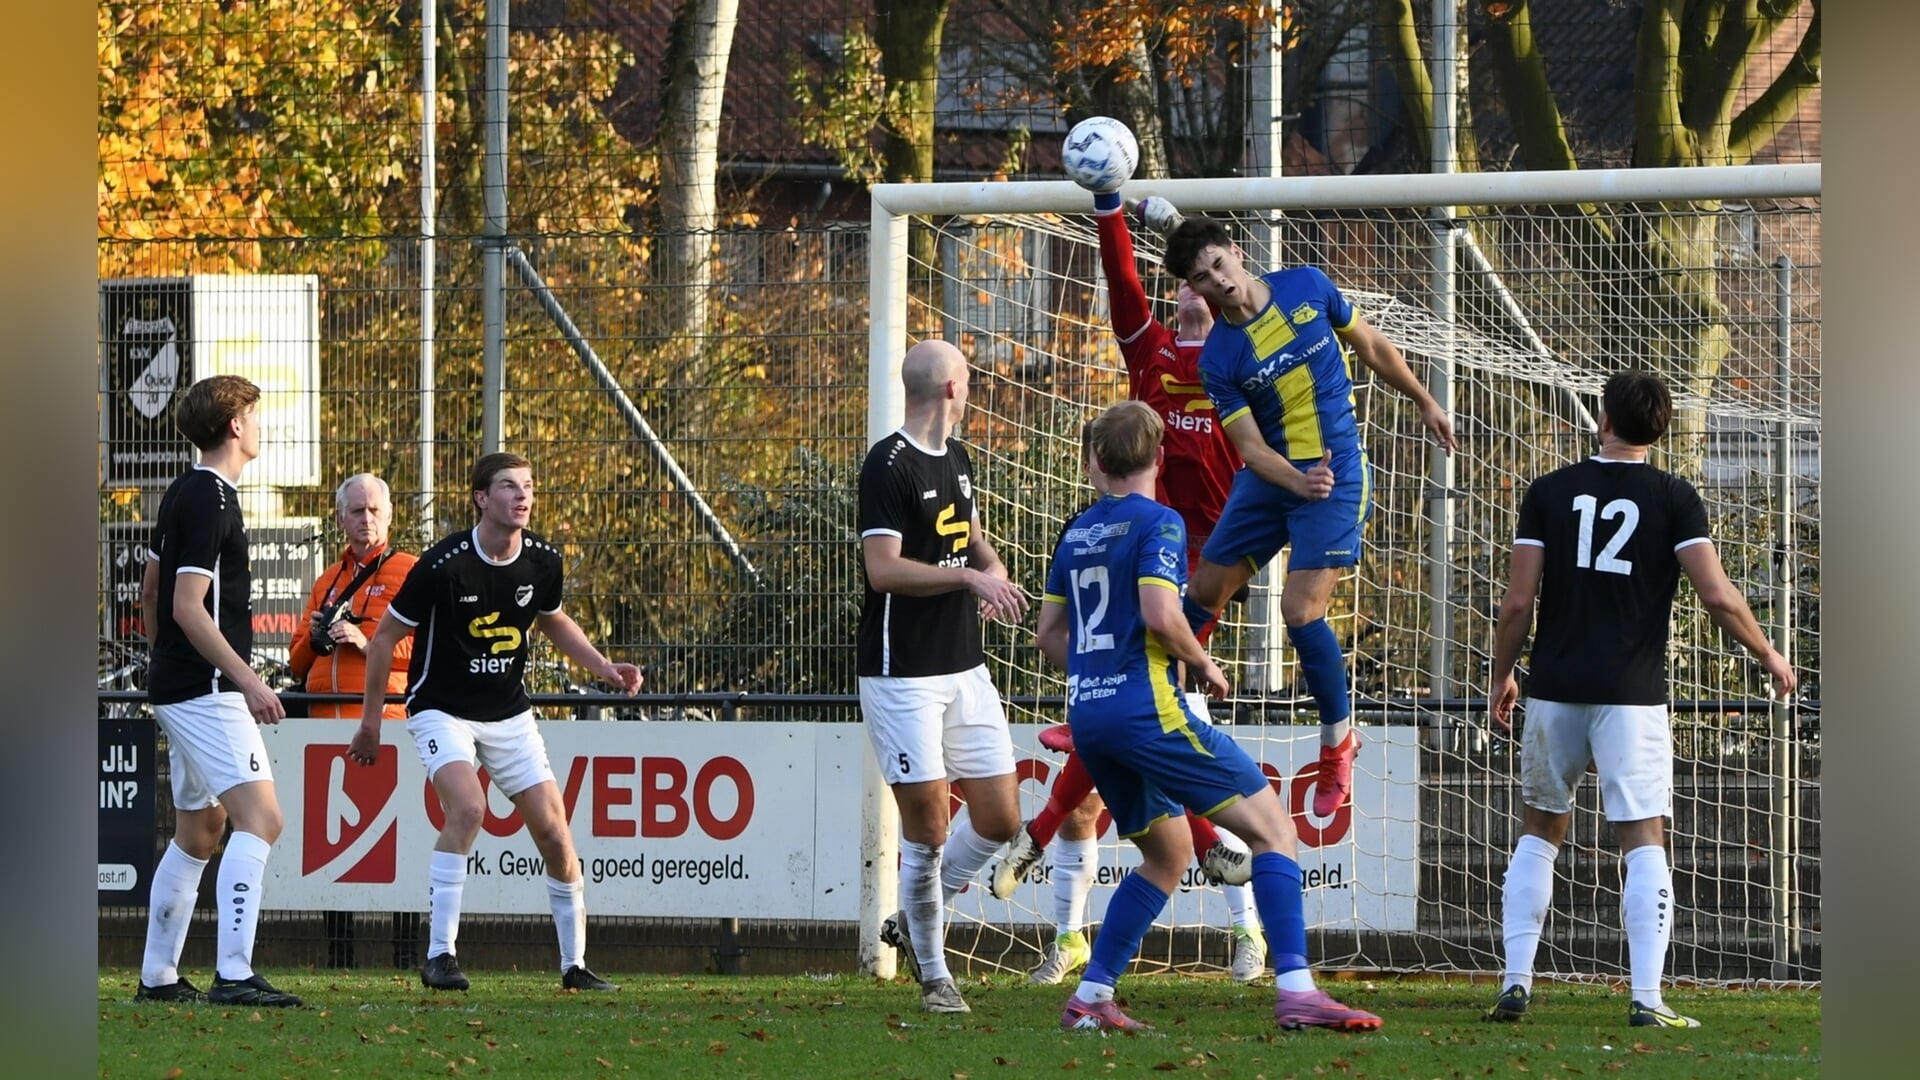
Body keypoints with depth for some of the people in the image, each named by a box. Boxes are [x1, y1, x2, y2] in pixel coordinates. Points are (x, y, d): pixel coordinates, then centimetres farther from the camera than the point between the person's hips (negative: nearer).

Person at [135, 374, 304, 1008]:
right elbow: (188, 607, -20)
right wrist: (248, 680, -22)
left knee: (199, 832, 17)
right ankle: (233, 975, -27)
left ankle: (157, 976, 21)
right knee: (260, 818, -18)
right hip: (206, 691, -11)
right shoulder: (211, 500, -15)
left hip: (178, 688, 11)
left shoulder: (184, 495, 15)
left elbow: (150, 593, 24)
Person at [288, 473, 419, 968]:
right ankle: (338, 959, 10)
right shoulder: (328, 582, 22)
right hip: (328, 724, 6)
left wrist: (370, 643, -16)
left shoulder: (412, 573, 4)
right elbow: (298, 661, 25)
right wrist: (315, 637, 4)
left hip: (387, 723, -6)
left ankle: (406, 955, -8)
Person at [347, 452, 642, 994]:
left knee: (553, 828, -3)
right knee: (467, 807, -29)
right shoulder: (443, 564, -20)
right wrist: (371, 719, -2)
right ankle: (439, 955, -23)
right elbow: (385, 636, -8)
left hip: (510, 714, 5)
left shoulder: (542, 560, -5)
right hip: (442, 710, -5)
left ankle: (575, 964, 12)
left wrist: (604, 667, 5)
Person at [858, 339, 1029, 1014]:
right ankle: (932, 974, 5)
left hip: (965, 669, 8)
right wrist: (970, 578, -25)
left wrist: (993, 569, 8)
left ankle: (913, 921, 24)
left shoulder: (956, 458, 14)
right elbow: (883, 569, -21)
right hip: (902, 675, -8)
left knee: (999, 820, 5)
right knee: (927, 827, -8)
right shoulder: (889, 465, -13)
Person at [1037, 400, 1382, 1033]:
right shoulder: (1158, 524, -6)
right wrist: (1202, 665, -3)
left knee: (1168, 855, 21)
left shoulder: (1077, 534, 16)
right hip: (1146, 708, -8)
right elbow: (1160, 615, -19)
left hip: (1087, 716, 8)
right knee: (1271, 827, -6)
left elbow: (1049, 634, 19)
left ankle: (1089, 1000, 13)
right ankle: (1294, 990, -19)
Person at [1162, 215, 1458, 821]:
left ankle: (1339, 739, 6)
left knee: (1300, 612, -13)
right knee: (1205, 592, 12)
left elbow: (1369, 345, 8)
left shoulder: (1307, 288, -9)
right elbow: (1250, 445, -14)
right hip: (1269, 477, 3)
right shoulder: (1218, 358, -10)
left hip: (1337, 476, -3)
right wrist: (1298, 481, -33)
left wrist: (1423, 401, 15)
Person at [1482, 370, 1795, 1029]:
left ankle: (1516, 981, 9)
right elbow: (1718, 596, -8)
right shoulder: (1674, 499, -2)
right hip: (1632, 695, -2)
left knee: (1539, 831, 16)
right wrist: (1770, 658, 7)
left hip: (1555, 690, 2)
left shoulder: (1549, 493, 4)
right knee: (1644, 844, 0)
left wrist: (1502, 675, 15)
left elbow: (1518, 602, 0)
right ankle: (1647, 998, -10)